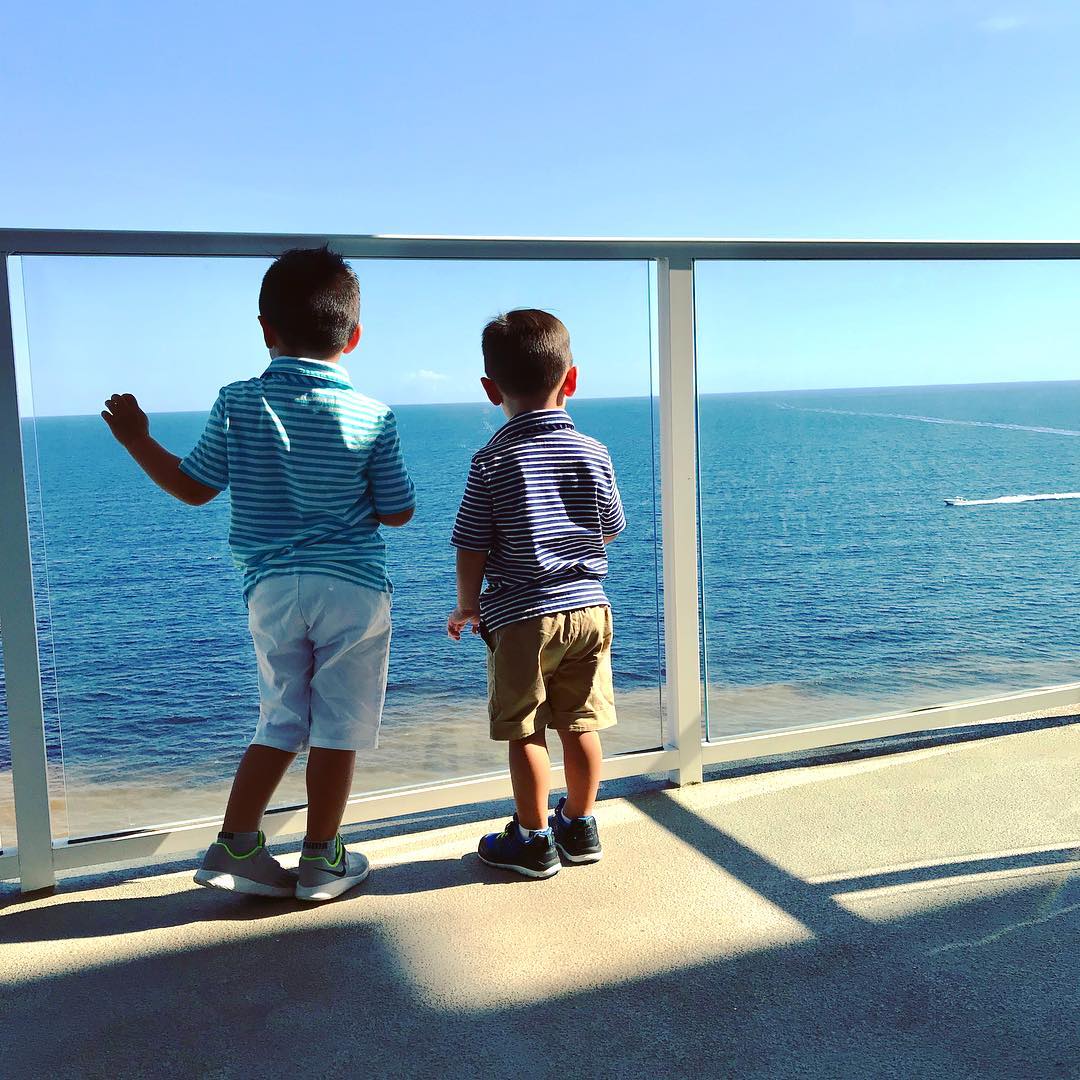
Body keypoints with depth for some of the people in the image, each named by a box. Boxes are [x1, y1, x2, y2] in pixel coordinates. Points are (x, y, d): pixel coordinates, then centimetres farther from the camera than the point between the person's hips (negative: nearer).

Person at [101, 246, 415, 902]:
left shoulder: (238, 404, -3)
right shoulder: (373, 417, -6)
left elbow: (194, 488, 3)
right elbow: (398, 512, -1)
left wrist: (137, 439, 18)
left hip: (271, 588, 3)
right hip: (354, 585, -2)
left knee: (282, 723, 17)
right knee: (337, 728, 8)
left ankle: (235, 847, 16)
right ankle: (321, 862, 19)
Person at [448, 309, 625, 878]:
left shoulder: (492, 461, -10)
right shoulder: (594, 453, -1)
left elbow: (471, 547, -8)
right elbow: (609, 529, 10)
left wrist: (466, 606, 8)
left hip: (520, 617, -4)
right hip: (588, 608, 4)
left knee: (525, 733, 7)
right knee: (580, 724, 13)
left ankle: (533, 840, 16)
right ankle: (580, 828, 26)